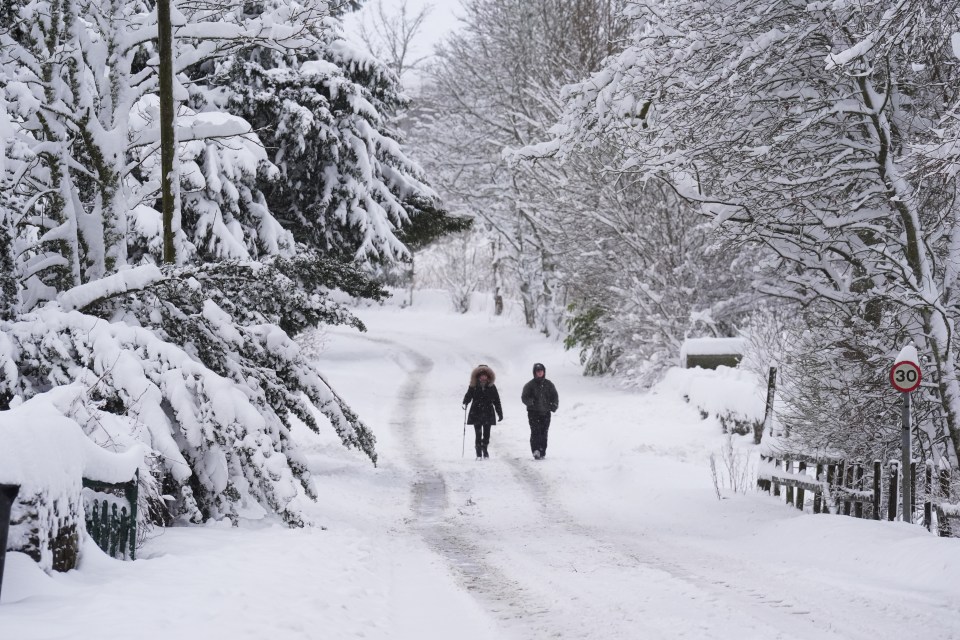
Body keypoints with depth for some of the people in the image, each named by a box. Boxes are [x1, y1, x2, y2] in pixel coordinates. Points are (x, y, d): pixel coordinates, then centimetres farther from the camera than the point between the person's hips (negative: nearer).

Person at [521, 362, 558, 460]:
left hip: (545, 412, 3)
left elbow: (555, 396, 13)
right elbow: (524, 397, -3)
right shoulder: (530, 385, 2)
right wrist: (531, 401, -25)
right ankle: (535, 450, -21)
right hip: (533, 412, -3)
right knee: (535, 431, -16)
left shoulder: (549, 384, 10)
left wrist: (554, 405, -6)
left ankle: (542, 452, 9)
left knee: (544, 433, 3)